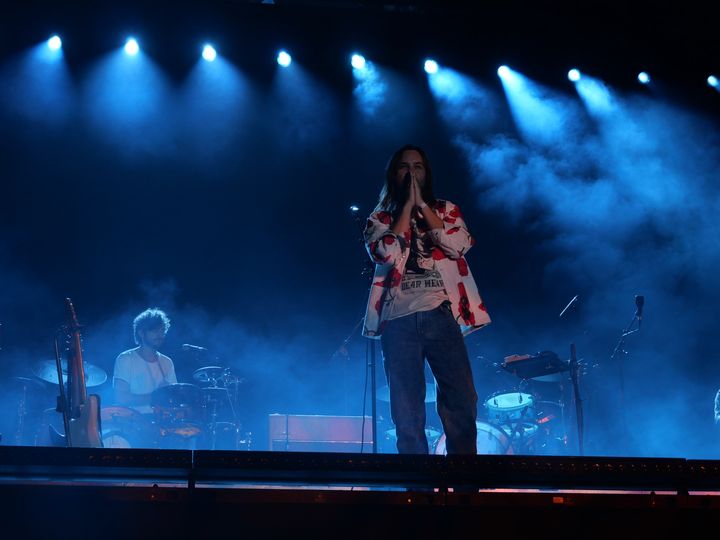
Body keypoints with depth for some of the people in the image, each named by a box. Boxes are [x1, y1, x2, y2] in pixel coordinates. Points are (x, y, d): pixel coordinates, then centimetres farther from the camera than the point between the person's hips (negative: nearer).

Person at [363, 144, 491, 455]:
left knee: (461, 403, -7)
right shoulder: (380, 218, 13)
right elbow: (386, 254, -7)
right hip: (400, 320, 0)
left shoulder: (446, 210, 16)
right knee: (407, 414, -2)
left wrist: (422, 204, -2)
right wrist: (407, 205, -4)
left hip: (442, 315, 1)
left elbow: (458, 245, -4)